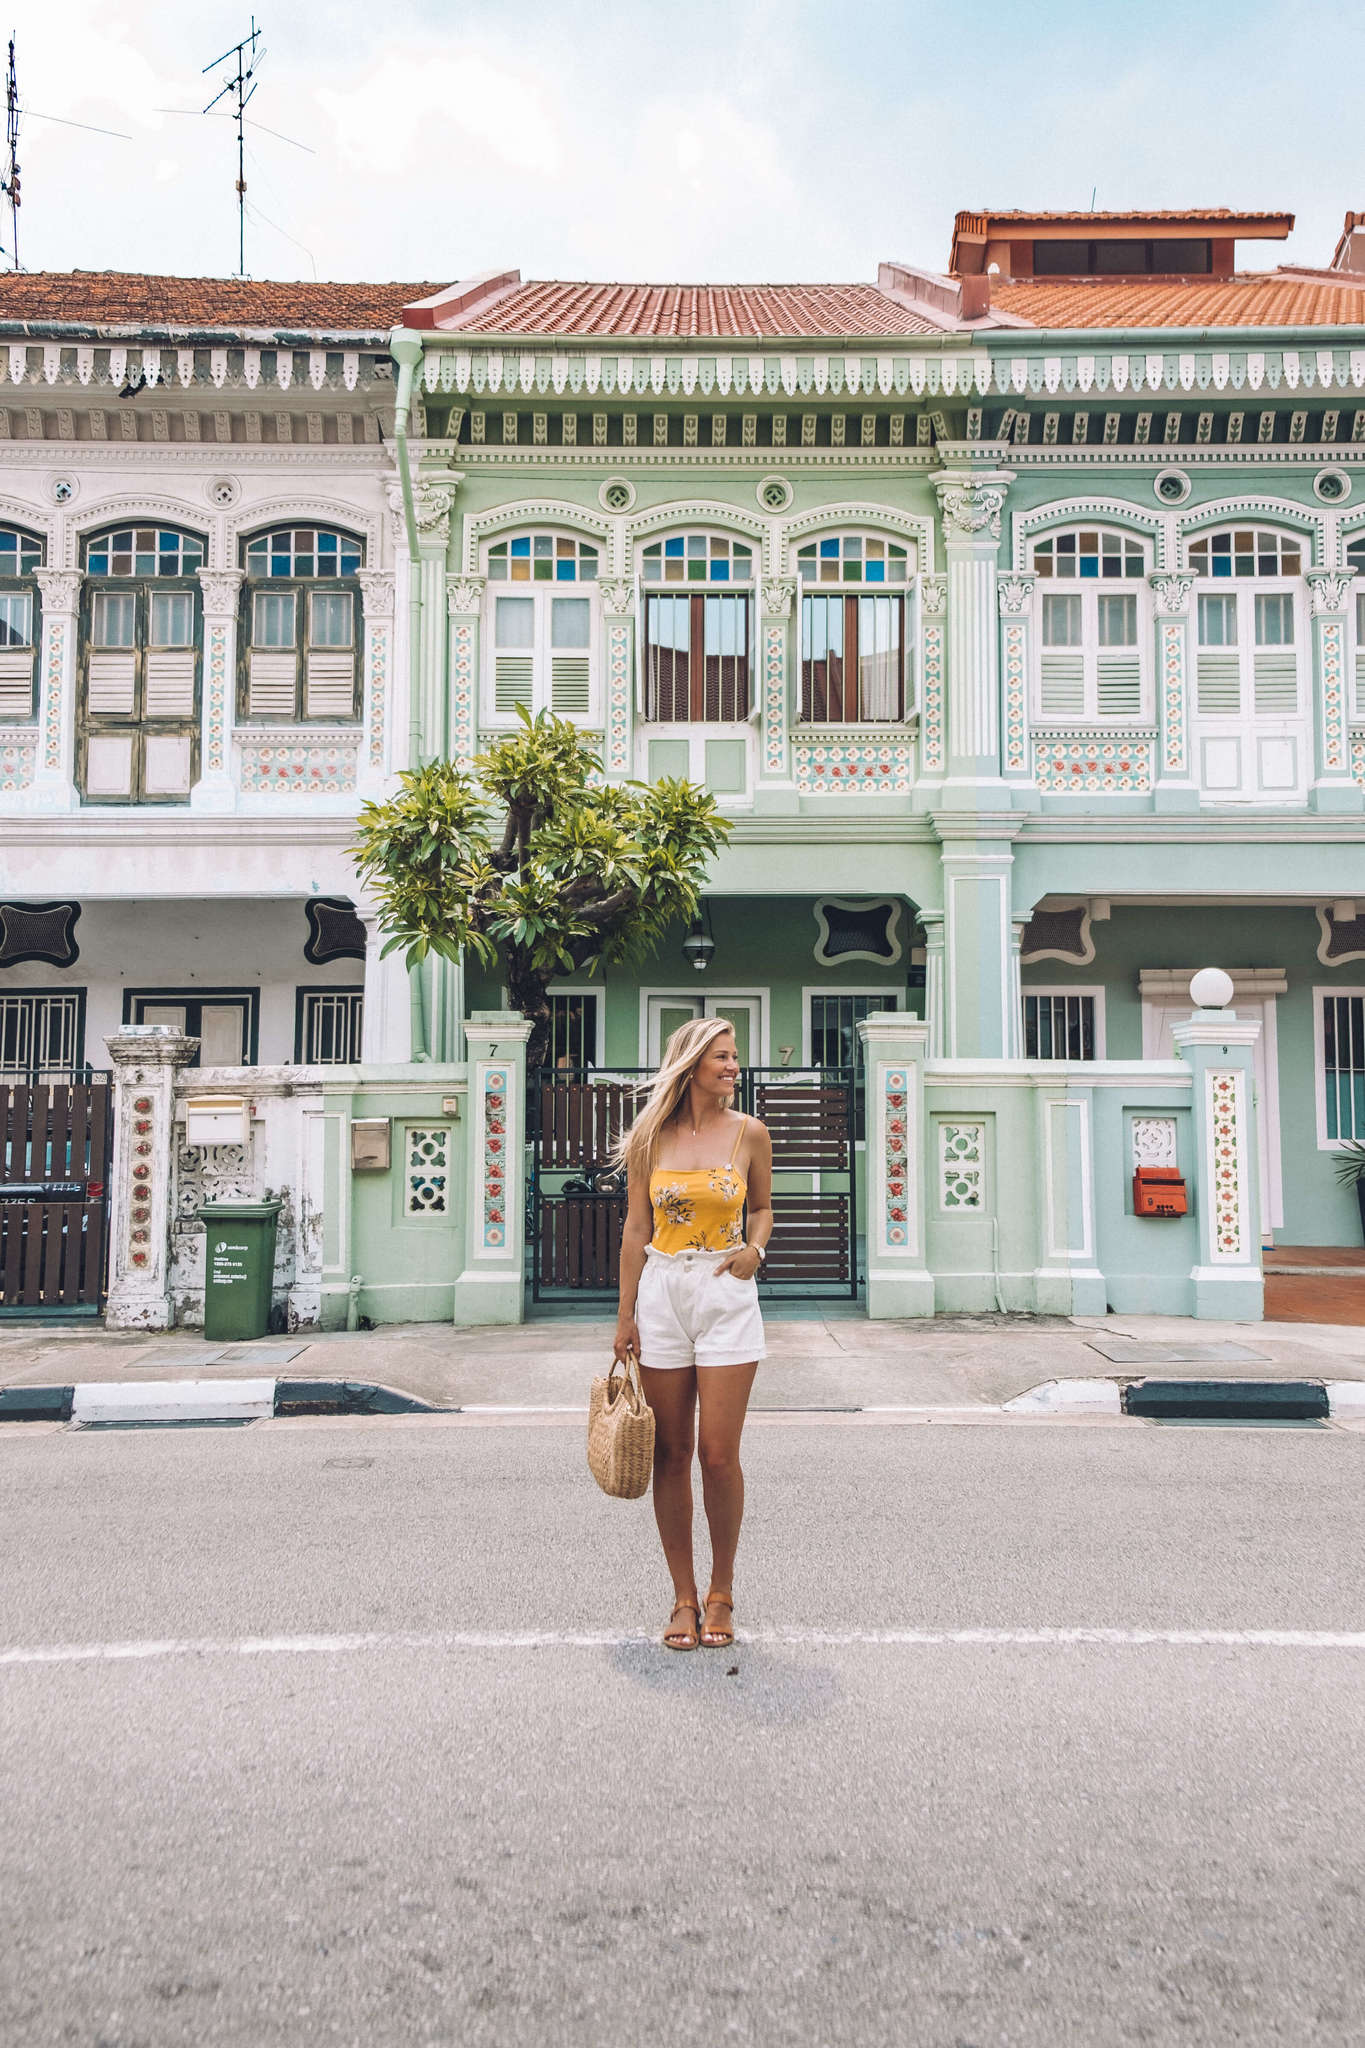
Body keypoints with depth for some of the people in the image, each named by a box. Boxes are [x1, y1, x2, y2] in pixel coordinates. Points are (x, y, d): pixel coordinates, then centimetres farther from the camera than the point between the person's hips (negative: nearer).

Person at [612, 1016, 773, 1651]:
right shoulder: (651, 1136, 2)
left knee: (719, 1455, -3)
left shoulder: (749, 1133, 2)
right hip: (662, 1294, 1)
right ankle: (684, 1597, 18)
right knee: (671, 1455, 5)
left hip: (726, 1295, -1)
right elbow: (636, 1227, 5)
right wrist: (625, 1314, 2)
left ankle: (721, 1592, 17)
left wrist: (754, 1249, -6)